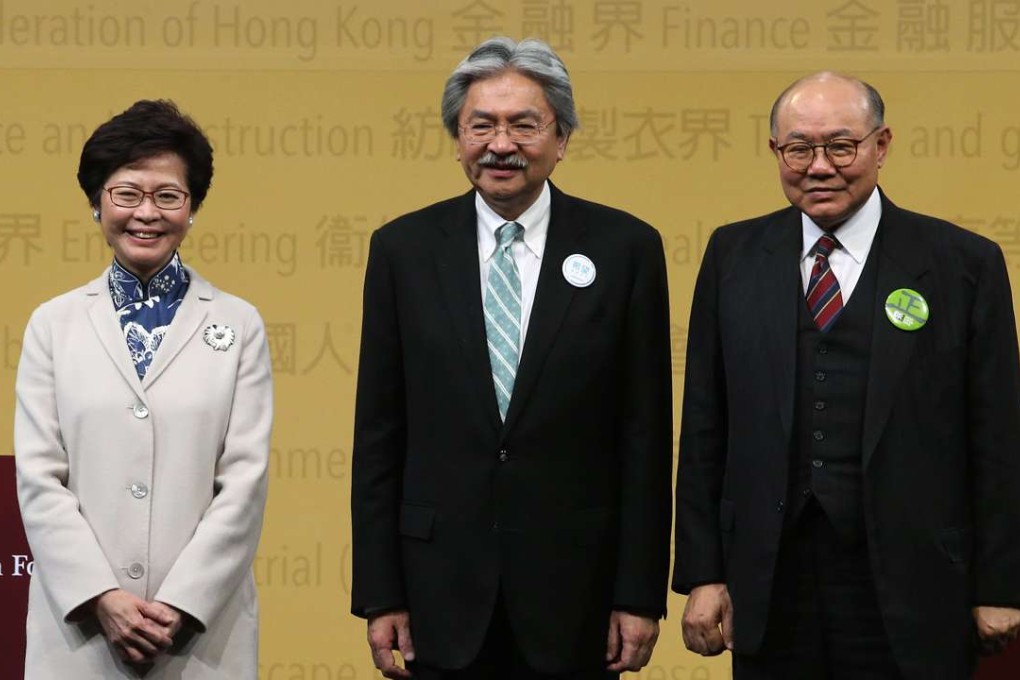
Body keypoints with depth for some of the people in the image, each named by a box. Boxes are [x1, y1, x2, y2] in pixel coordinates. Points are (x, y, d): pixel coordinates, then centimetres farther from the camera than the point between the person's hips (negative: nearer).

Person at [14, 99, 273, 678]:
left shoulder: (238, 325, 5)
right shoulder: (54, 325, 7)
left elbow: (245, 479, -1)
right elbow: (39, 479, 1)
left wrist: (182, 606, -11)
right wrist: (102, 598, -10)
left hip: (204, 626, 0)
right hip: (79, 626, 1)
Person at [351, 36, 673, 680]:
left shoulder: (625, 248, -1)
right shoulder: (404, 249, 2)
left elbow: (645, 434, -1)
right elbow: (379, 435, 3)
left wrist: (641, 594, -4)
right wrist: (379, 595, 0)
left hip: (574, 585, -1)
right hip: (444, 585, 1)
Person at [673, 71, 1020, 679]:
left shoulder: (964, 263, -1)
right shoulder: (734, 256, 7)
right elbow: (704, 426, 7)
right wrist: (703, 574, 2)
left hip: (907, 588, -2)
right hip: (769, 579, 2)